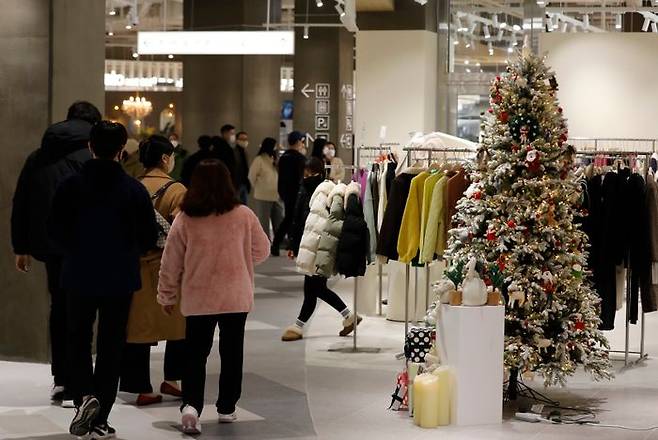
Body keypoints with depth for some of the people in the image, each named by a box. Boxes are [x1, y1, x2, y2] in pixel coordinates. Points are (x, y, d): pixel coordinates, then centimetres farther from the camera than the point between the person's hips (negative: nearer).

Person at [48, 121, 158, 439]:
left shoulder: (71, 186, -7)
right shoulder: (133, 189, -9)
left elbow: (55, 230, -3)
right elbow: (149, 236, -4)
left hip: (79, 276, 0)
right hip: (120, 279, 0)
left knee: (78, 340, 15)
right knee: (110, 346, 7)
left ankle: (84, 395, -10)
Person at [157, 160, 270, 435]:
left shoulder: (184, 219, -8)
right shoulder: (244, 216, -8)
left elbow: (171, 263, -2)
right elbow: (261, 251, 4)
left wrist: (167, 296, 11)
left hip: (197, 299, 0)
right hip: (236, 297, 0)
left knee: (195, 354, 7)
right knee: (231, 353, 14)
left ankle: (191, 405, -12)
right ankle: (226, 408, 21)